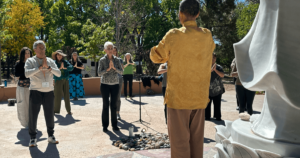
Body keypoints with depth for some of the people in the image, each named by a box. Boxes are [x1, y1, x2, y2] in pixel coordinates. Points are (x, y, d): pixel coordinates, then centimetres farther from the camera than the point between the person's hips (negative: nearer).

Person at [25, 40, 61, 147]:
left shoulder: (50, 61, 8)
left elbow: (58, 73, -3)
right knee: (33, 115, 3)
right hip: (35, 92, -2)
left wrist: (48, 67, -16)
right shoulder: (30, 61, 0)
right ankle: (33, 138, 19)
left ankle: (51, 136, 25)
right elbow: (27, 74, -18)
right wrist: (40, 67, -21)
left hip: (49, 92, 3)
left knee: (49, 115, 10)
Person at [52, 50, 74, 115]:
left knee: (67, 96, 3)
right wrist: (60, 68, -22)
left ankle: (69, 110, 9)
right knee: (57, 96, -3)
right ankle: (56, 110, 11)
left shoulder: (65, 62, 11)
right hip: (58, 81, -3)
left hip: (65, 80, 3)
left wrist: (64, 68, -16)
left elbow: (71, 67, -3)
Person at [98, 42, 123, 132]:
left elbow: (121, 72, -1)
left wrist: (114, 68, -17)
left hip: (115, 85, 2)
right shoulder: (102, 60, -4)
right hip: (105, 85, -2)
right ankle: (105, 125, 13)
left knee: (114, 105, 6)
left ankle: (114, 125, 16)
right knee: (105, 105, 2)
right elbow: (99, 73, -9)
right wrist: (108, 68, -20)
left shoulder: (116, 60, 3)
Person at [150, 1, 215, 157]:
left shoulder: (174, 36, -11)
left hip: (178, 97, -4)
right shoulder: (208, 36, 3)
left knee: (180, 140, 3)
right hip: (200, 97, 5)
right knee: (196, 140, 14)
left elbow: (156, 56, 1)